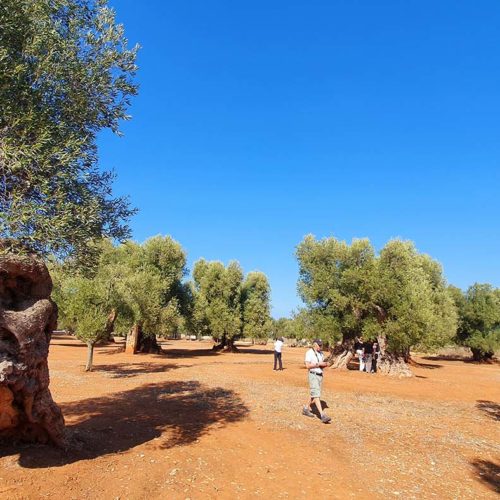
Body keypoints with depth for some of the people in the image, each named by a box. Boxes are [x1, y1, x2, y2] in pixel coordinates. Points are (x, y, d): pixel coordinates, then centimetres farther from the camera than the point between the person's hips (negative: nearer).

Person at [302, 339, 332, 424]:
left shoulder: (321, 353, 11)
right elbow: (308, 366, -19)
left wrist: (325, 364, -5)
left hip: (320, 375, 8)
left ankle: (306, 409, 32)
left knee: (314, 395, 16)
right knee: (316, 395, -12)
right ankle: (322, 415, -17)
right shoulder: (309, 352, -13)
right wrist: (319, 364, -21)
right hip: (313, 375, -8)